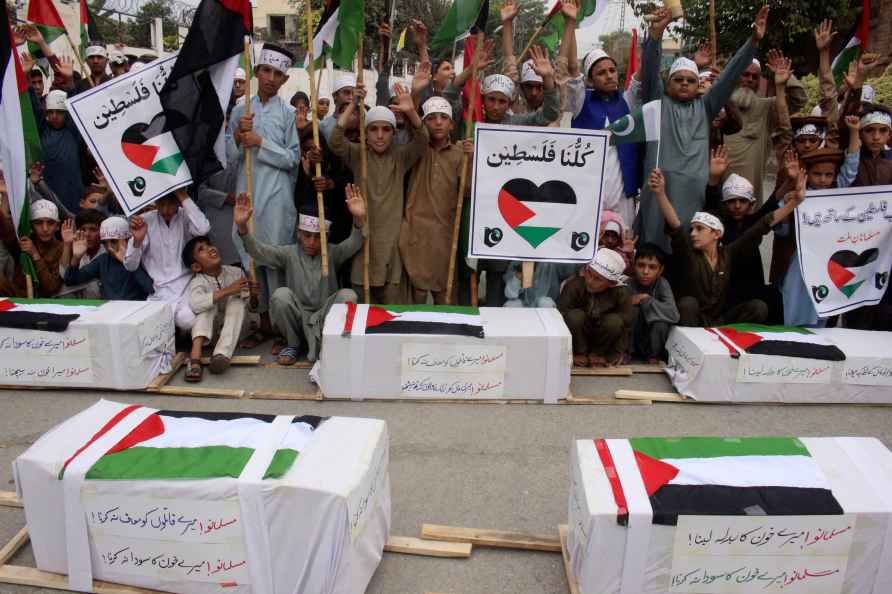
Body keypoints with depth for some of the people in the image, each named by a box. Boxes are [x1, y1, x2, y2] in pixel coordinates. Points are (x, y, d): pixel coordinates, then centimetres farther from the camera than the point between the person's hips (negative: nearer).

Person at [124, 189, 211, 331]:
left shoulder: (186, 216, 2)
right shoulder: (145, 221, 3)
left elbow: (202, 229, -24)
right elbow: (130, 266, 1)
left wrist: (184, 197, -17)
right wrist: (137, 241, -19)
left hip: (187, 283, 0)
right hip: (160, 289, 1)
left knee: (188, 320, -29)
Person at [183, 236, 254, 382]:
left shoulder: (236, 272, -8)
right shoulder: (197, 281, -17)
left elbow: (250, 305, 0)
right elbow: (195, 304, -41)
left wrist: (252, 293, -22)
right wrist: (227, 291, -42)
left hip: (232, 326, 2)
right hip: (207, 329, -2)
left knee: (237, 302, -25)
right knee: (208, 304, -28)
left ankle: (222, 354, -42)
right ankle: (195, 354, -44)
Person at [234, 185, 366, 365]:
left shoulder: (332, 253, 0)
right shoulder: (289, 253, 2)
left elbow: (354, 244, -20)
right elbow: (259, 250, -12)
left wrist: (359, 219, -40)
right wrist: (242, 227, -30)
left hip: (325, 318, 0)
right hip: (297, 319, 1)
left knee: (348, 295, -26)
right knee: (281, 294, -28)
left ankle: (320, 346, -16)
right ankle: (293, 344, -4)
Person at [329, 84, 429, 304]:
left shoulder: (400, 156, 4)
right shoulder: (357, 154, 3)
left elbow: (422, 141, -12)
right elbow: (335, 142, -14)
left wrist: (411, 112, -30)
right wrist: (353, 106, -22)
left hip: (392, 237, 0)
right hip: (362, 234, 0)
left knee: (392, 303, 3)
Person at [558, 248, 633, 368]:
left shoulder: (621, 294, -20)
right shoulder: (574, 286, -23)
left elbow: (625, 327, -14)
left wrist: (611, 357, -15)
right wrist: (573, 355, -22)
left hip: (601, 339, 1)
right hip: (579, 338, -1)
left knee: (615, 321, -29)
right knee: (575, 315, -31)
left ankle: (597, 354, -6)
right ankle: (580, 353, -10)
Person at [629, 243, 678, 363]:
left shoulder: (662, 284, -15)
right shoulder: (628, 284, -15)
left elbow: (673, 314, -30)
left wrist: (645, 299, -28)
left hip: (653, 339, 1)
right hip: (630, 338, 0)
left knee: (661, 322, -30)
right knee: (634, 309, -26)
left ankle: (654, 355, 0)